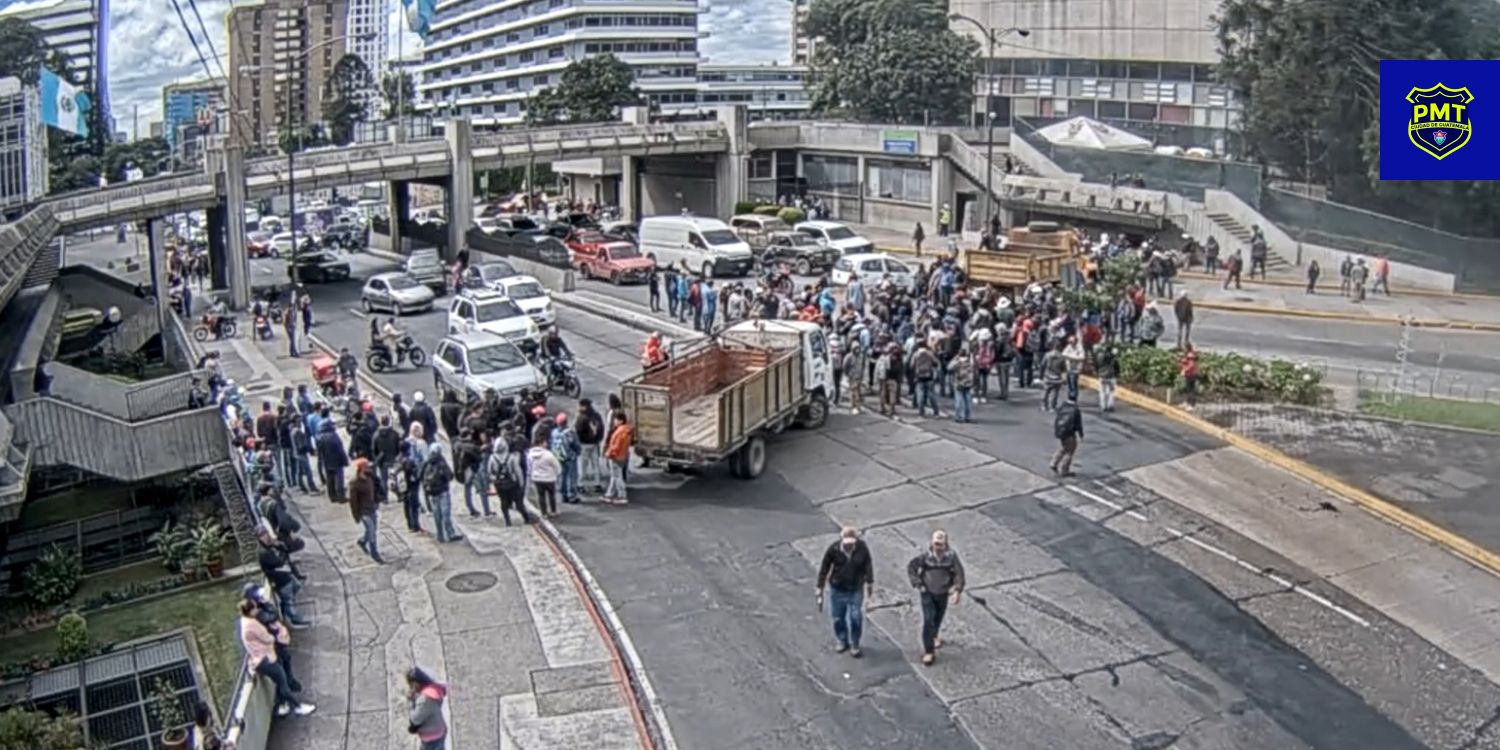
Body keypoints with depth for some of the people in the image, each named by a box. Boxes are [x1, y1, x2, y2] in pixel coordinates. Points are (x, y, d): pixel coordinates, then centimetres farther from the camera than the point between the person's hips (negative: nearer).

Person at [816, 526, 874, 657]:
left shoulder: (862, 548, -20)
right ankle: (843, 641, 42)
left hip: (856, 590, 0)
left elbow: (868, 565, -2)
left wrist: (869, 583, 11)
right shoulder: (833, 549, -23)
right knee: (838, 618, 15)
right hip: (837, 589, 0)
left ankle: (854, 644, 28)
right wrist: (820, 592, -8)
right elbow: (824, 570, -11)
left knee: (856, 618, 2)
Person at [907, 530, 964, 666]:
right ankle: (929, 651, -1)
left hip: (943, 593, 2)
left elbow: (959, 573, -11)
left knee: (938, 618, 22)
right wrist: (918, 584, -10)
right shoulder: (925, 556, -19)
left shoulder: (951, 556, -18)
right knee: (928, 620, -9)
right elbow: (911, 567, -7)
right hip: (928, 593, -2)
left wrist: (957, 591, -20)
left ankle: (934, 636, 53)